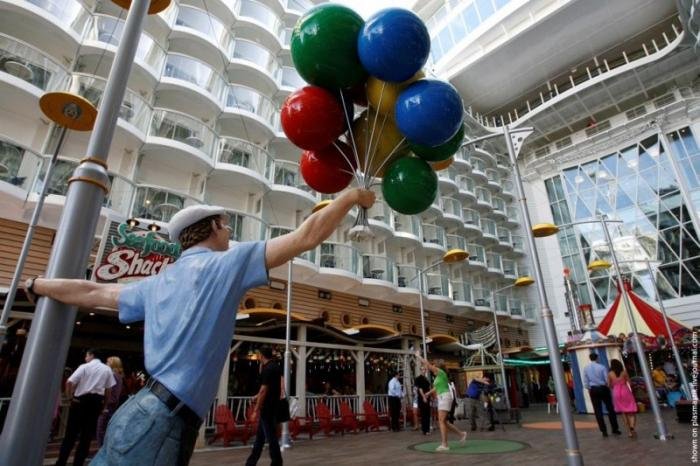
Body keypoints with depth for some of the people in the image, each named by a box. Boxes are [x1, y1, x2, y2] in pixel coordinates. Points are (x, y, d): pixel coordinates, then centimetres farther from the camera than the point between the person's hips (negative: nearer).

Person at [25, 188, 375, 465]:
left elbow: (93, 293, 27)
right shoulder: (227, 263, -7)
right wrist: (351, 197, 1)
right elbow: (306, 237, -11)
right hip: (163, 421, -8)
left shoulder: (157, 283, 14)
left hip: (142, 411, 8)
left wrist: (36, 285, 47)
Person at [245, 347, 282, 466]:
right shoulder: (275, 366, 9)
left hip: (267, 408, -10)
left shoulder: (267, 369, -20)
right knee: (260, 435, 17)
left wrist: (256, 410, -19)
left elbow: (264, 390, -22)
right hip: (272, 406, 10)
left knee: (271, 437, 0)